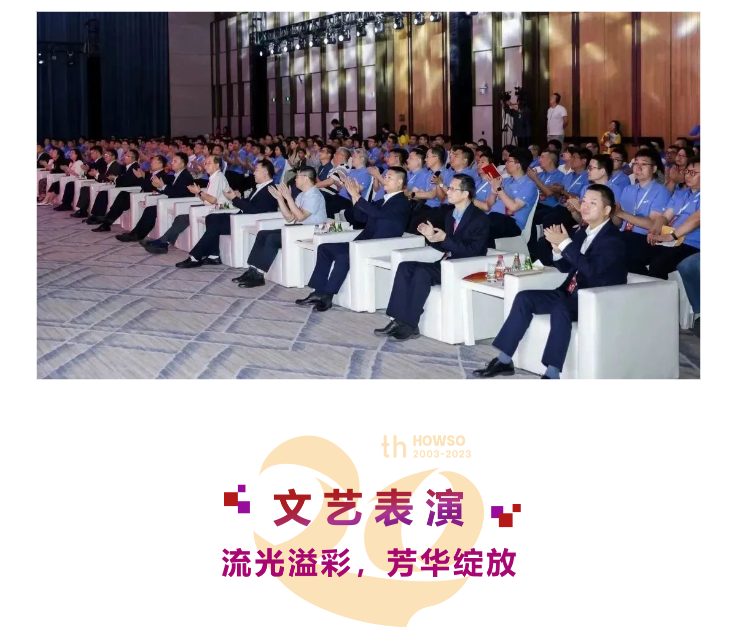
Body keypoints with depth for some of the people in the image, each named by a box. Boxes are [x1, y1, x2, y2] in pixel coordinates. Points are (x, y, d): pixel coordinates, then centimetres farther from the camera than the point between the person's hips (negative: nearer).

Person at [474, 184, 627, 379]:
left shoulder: (612, 238, -13)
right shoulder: (583, 232, 13)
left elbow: (592, 269, -28)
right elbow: (566, 267, 17)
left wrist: (565, 243, -24)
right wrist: (557, 248, -4)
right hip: (573, 294, 9)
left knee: (560, 309, -37)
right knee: (524, 297, -4)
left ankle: (552, 374, -38)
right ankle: (504, 360, -4)